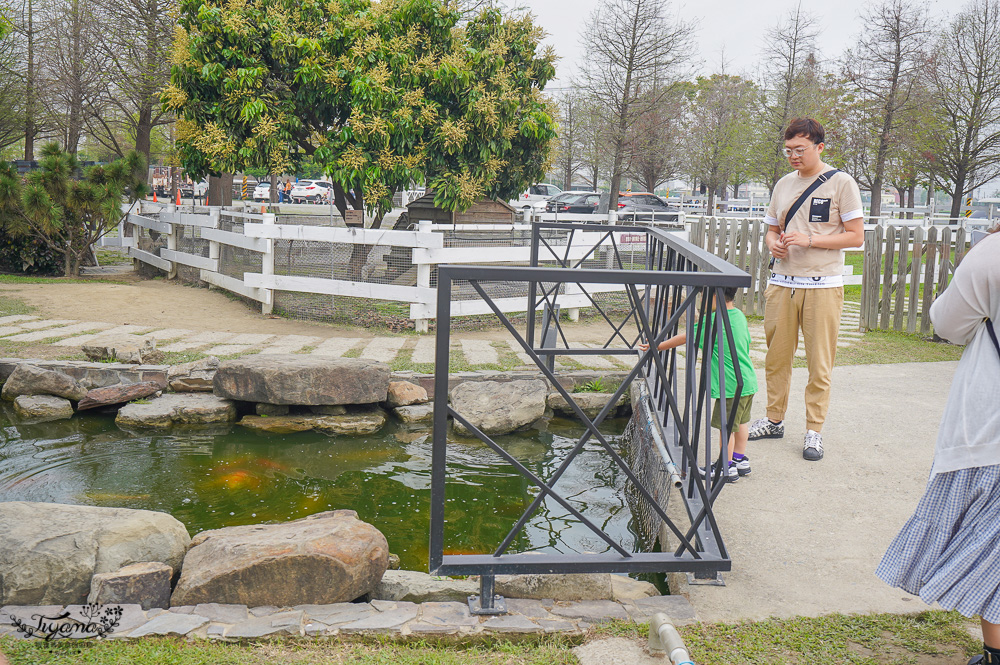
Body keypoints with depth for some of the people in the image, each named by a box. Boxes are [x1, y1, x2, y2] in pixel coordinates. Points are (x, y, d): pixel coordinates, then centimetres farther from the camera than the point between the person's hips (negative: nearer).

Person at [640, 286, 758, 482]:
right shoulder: (740, 316, 8)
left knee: (725, 425, 2)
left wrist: (657, 347, 0)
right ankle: (741, 460, 33)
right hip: (748, 381, 9)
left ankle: (728, 468, 12)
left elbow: (685, 338, -11)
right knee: (741, 422, 21)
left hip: (731, 385, -9)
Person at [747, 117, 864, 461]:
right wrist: (773, 244, -1)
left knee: (819, 363, 0)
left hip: (822, 286, -5)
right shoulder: (784, 184, 14)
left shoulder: (841, 183, -2)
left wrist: (810, 240, -15)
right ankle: (774, 420, 23)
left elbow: (856, 236, -4)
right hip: (781, 284, 5)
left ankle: (814, 430, 10)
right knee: (776, 357, 9)